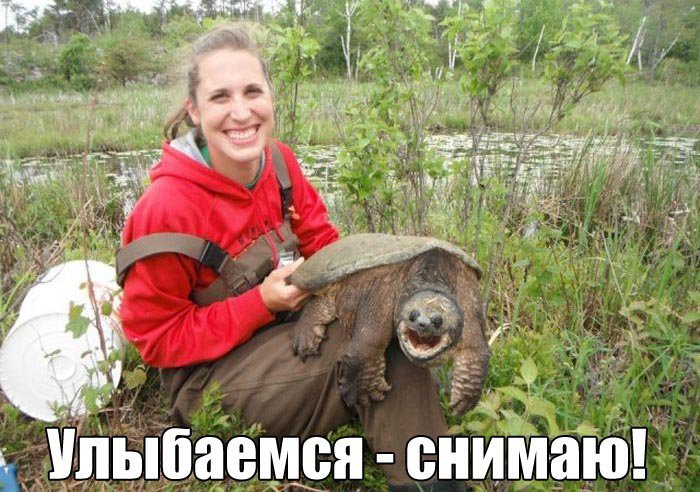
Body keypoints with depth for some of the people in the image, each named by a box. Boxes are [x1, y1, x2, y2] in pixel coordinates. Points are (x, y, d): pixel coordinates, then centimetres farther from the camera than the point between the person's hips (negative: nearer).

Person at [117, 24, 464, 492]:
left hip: (290, 328, 6)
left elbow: (322, 243, 3)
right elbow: (157, 337, -16)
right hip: (210, 373, -6)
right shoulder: (166, 209, -24)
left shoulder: (279, 161, -7)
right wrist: (262, 303, -26)